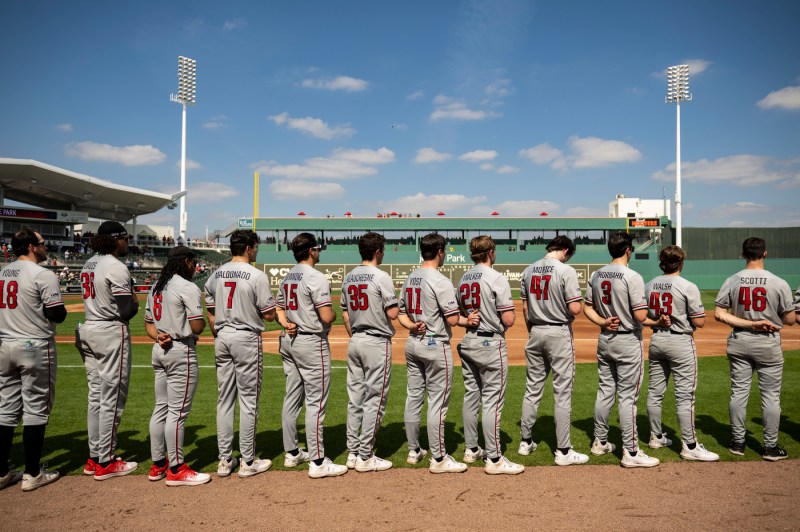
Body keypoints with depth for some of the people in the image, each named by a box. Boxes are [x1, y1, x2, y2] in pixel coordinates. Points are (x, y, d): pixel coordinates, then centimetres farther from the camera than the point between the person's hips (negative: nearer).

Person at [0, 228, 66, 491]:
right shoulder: (43, 275, -13)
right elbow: (57, 315, -15)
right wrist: (60, 309, 5)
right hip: (35, 348, -7)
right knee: (36, 410, 1)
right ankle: (33, 474, 8)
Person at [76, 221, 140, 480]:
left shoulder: (88, 264, 13)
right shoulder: (117, 268, -15)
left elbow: (95, 299, 16)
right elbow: (126, 311, -19)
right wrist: (135, 301, 1)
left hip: (88, 332, 9)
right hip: (112, 334, -9)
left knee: (95, 396, 14)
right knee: (112, 399, -1)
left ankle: (94, 458, 22)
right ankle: (105, 463, 7)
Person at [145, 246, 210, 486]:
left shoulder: (156, 287, 14)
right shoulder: (188, 288, -14)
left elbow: (148, 322, 15)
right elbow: (197, 326, -19)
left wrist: (158, 336, -1)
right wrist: (202, 314, 1)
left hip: (159, 351, 9)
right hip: (181, 352, -9)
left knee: (161, 408, 14)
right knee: (178, 411, -2)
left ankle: (158, 464, 24)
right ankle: (176, 469, 6)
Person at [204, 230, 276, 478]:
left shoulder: (215, 275, 7)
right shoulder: (257, 276, -11)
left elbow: (211, 315, 12)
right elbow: (269, 315, -12)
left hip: (222, 338, 6)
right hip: (246, 338, -6)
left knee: (224, 400, 12)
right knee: (248, 400, 3)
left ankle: (225, 460, 19)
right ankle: (248, 462, 10)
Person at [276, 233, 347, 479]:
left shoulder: (287, 278, 12)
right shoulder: (316, 278, -16)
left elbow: (279, 309, 17)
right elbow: (326, 317, -22)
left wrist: (286, 324, 1)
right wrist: (334, 312, -1)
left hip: (289, 341, 9)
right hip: (312, 342, -9)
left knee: (292, 398, 15)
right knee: (316, 402, -4)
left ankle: (292, 453, 26)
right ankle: (318, 462, 1)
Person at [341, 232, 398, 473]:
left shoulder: (348, 278, 9)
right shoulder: (381, 277, -13)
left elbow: (345, 314, 13)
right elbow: (392, 313, -16)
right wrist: (396, 302, 5)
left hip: (355, 342, 8)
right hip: (377, 343, -7)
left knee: (355, 398, 12)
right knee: (375, 399, 0)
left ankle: (352, 453, 19)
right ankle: (365, 457, 6)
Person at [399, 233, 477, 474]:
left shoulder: (410, 279, 8)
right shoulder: (440, 281, -16)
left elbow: (401, 313, 11)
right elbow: (452, 319, -19)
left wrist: (412, 326, -5)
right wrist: (468, 321, -1)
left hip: (412, 344, 8)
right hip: (436, 345, -8)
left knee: (413, 398, 14)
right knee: (437, 402, 0)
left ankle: (414, 451, 27)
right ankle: (439, 458, 8)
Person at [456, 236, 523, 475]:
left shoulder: (462, 280, 9)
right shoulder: (497, 279, -14)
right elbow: (508, 320, -17)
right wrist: (508, 312, 3)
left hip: (467, 343, 8)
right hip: (491, 344, -7)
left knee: (471, 396, 15)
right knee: (492, 400, -3)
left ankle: (471, 449, 25)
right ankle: (494, 459, 3)